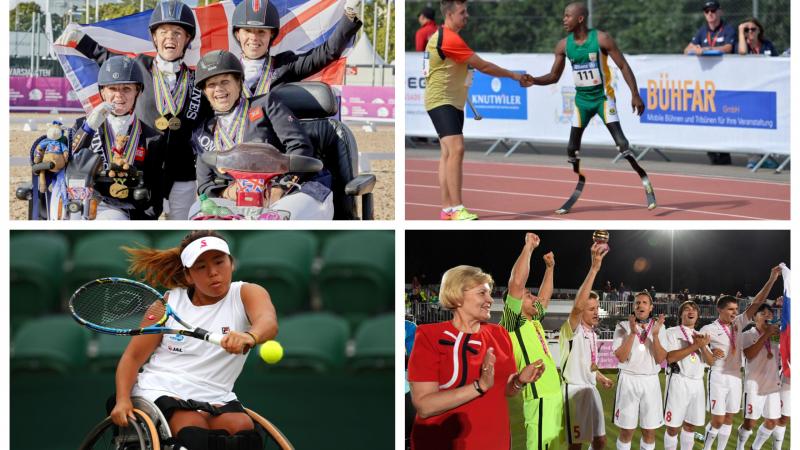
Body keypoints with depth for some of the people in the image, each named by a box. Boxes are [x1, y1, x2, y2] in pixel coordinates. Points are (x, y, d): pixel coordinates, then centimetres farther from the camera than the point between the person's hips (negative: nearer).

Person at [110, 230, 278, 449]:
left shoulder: (246, 294, 0)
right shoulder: (169, 303, 6)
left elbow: (268, 322, -24)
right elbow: (133, 356, 10)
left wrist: (250, 336, -49)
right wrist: (122, 400, -9)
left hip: (215, 399, 1)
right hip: (160, 390, 0)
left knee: (244, 431, -32)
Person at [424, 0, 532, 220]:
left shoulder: (442, 36, 13)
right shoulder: (450, 38, -19)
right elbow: (483, 66, -16)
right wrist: (513, 75, -8)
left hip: (452, 102, 11)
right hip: (442, 101, -11)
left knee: (448, 153, 9)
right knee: (456, 149, -19)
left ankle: (447, 208, 10)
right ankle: (457, 210, -24)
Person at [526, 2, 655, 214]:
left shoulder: (601, 39, -15)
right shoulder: (563, 45, -3)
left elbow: (623, 66, -12)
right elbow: (554, 76, 5)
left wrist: (635, 94, -17)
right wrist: (534, 81, -14)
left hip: (603, 97, -5)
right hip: (582, 100, 5)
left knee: (621, 143, -14)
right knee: (572, 148, 4)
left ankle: (645, 182, -3)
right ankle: (579, 187, 22)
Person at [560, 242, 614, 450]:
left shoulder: (592, 333, 14)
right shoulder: (571, 329, -13)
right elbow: (578, 306, -34)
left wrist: (601, 377, 16)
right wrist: (594, 268, -40)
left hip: (591, 389, 8)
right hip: (574, 390, -8)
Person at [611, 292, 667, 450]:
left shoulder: (658, 327, 4)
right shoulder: (623, 327, -2)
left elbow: (660, 359, -4)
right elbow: (621, 357, -12)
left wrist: (655, 335, -17)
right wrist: (632, 333, -19)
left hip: (651, 381, 2)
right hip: (628, 380, -2)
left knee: (650, 432, 6)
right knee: (626, 431, 2)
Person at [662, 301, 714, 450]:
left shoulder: (700, 336, 18)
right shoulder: (672, 332, -1)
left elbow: (710, 361, 9)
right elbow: (670, 357, -16)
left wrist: (703, 346, -10)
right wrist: (695, 345, -17)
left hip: (697, 383, 6)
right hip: (679, 381, -6)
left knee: (690, 425, 10)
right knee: (673, 427, -3)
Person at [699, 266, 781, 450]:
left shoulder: (738, 323, 5)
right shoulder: (709, 329, -9)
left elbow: (756, 303, 2)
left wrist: (771, 280, -7)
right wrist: (710, 352, -25)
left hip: (735, 376, 5)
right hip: (718, 376, -5)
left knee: (728, 419, 8)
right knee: (718, 420, -6)